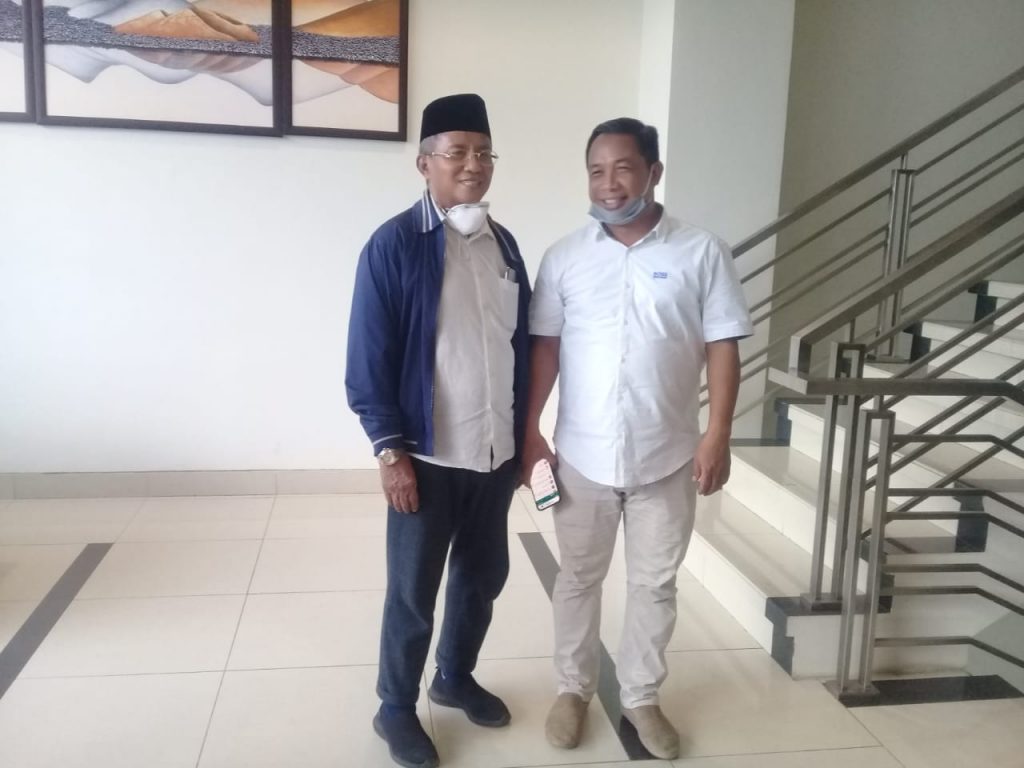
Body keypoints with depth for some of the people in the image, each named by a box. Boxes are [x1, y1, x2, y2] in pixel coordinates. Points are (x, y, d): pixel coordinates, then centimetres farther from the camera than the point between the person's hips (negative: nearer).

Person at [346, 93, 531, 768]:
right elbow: (370, 357, -11)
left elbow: (521, 344, 12)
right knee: (413, 593, 8)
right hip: (428, 456, -5)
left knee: (483, 579, 18)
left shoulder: (504, 244, 7)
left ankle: (456, 678, 41)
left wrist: (525, 433, 11)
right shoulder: (395, 245, -11)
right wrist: (390, 449, -14)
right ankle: (397, 709, 29)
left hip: (497, 452, 6)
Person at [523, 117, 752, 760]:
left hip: (668, 457, -1)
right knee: (579, 577, 15)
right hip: (583, 455, 1)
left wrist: (718, 435, -10)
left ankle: (642, 695, 33)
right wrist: (530, 428, -1)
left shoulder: (701, 253, -5)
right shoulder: (565, 256, 0)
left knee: (656, 583, 13)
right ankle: (574, 687, 35)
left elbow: (723, 347, -5)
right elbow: (545, 346, 2)